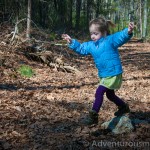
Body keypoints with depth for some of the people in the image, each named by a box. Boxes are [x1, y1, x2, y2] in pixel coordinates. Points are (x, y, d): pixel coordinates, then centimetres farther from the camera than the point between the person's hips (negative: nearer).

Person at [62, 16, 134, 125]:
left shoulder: (110, 40, -16)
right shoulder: (91, 45, 6)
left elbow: (121, 37, -30)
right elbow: (80, 48, 20)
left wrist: (128, 32, -51)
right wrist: (71, 42, 11)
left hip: (113, 74, -9)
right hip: (104, 75, 9)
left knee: (99, 92, -15)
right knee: (110, 94, 23)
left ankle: (93, 116, -8)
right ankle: (124, 107, 47)